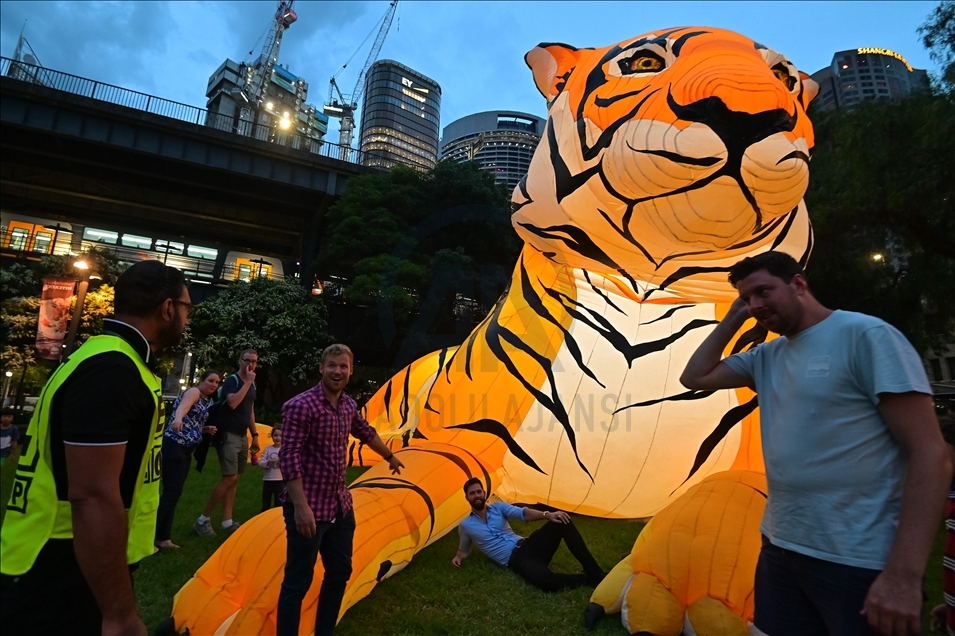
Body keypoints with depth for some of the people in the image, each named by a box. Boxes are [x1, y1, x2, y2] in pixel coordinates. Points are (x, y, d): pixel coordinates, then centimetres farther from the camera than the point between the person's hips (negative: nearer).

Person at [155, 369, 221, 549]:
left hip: (186, 449, 10)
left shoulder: (206, 400, 17)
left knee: (174, 493, 12)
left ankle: (163, 538, 20)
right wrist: (178, 419, -55)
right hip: (175, 445, -10)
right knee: (171, 492, -12)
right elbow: (183, 407, -33)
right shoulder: (193, 392, -10)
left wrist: (205, 430, 7)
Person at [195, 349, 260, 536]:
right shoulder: (232, 380, -11)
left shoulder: (252, 385, 13)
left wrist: (254, 435, 17)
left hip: (242, 436, 8)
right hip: (229, 435, -8)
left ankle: (227, 522, 15)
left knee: (234, 480, 9)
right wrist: (248, 382, -21)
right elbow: (232, 403, -28)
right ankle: (203, 520, 0)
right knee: (229, 478, -13)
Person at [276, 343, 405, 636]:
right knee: (298, 581, 1)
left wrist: (390, 457, 37)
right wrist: (301, 506, -26)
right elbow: (289, 457, -21)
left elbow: (367, 433, 24)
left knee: (340, 572, 18)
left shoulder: (348, 405, 6)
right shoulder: (301, 405, -18)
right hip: (309, 509, -8)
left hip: (341, 506, 8)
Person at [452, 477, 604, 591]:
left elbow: (523, 513, -4)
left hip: (525, 545, 4)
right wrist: (458, 557, -3)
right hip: (515, 560, -4)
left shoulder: (498, 507, 11)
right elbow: (464, 550, 22)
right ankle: (588, 580, -15)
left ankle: (596, 573, -19)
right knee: (546, 581, -39)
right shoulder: (466, 526, 6)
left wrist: (546, 515, -22)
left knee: (562, 520, -22)